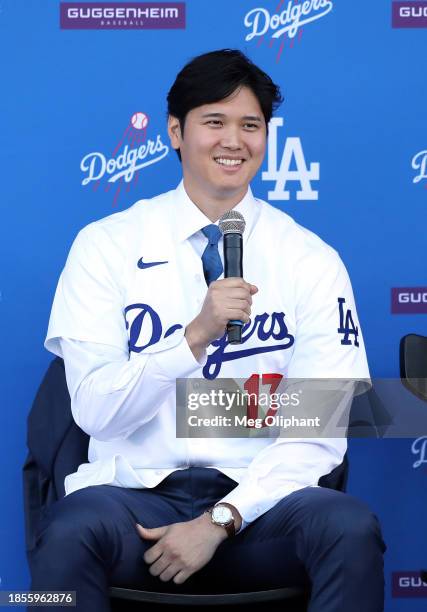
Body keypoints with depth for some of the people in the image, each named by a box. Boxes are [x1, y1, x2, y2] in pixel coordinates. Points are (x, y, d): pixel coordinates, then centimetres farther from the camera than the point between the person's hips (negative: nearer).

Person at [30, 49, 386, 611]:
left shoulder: (312, 261, 4)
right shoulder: (106, 245, 3)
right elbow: (95, 411, -5)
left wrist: (219, 522, -14)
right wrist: (195, 335, -20)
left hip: (259, 498, 2)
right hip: (137, 493, -1)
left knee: (352, 529, -29)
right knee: (71, 533, -33)